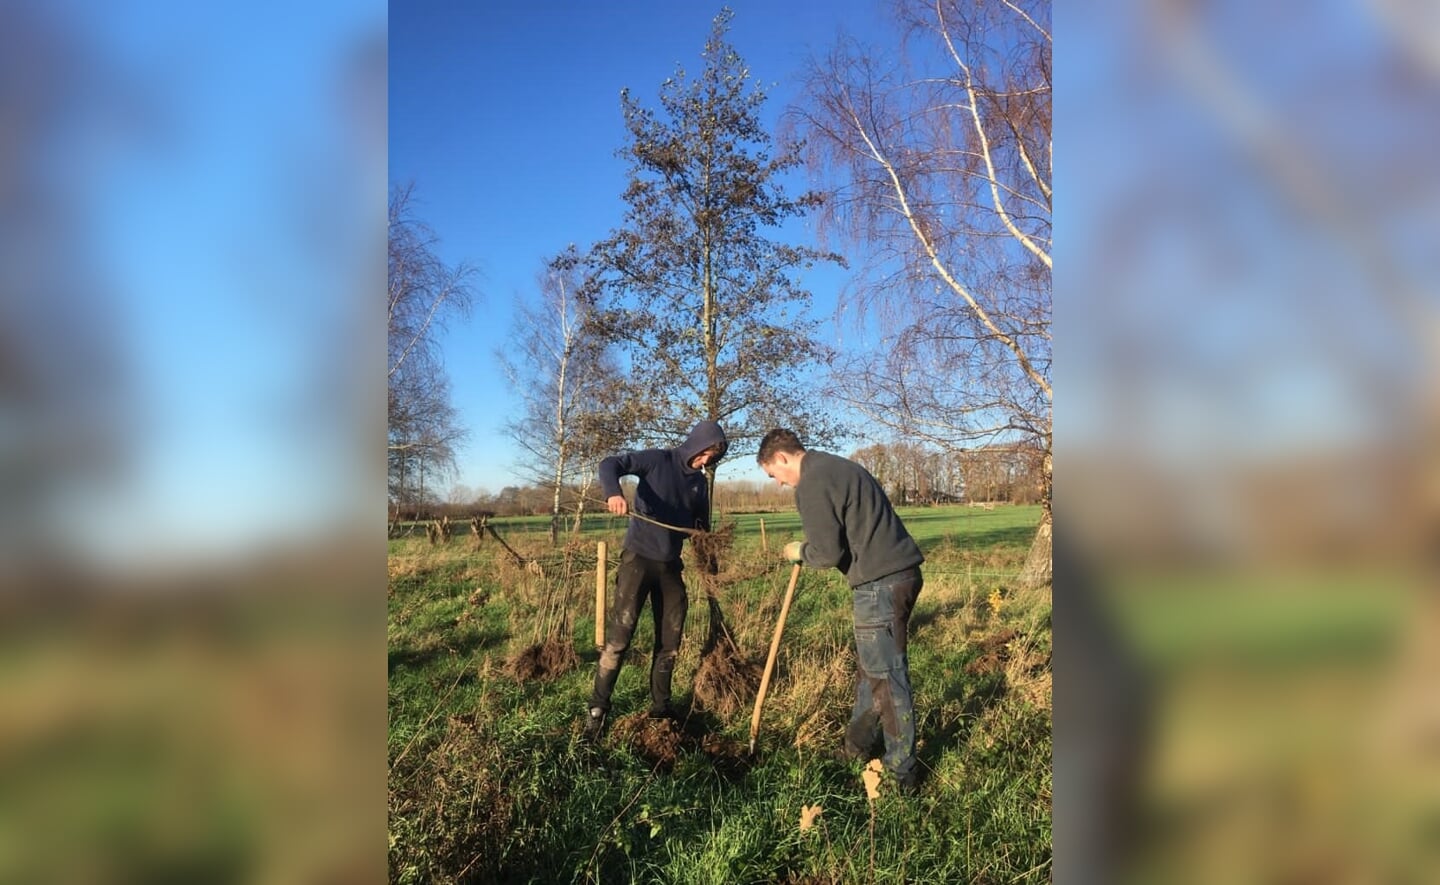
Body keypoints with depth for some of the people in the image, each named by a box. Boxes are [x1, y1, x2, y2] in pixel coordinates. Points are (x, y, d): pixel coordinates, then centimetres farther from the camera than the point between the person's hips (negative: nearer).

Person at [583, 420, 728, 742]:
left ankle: (660, 706, 24)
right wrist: (614, 492, -38)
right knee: (619, 636, -9)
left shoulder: (699, 483, 10)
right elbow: (610, 464, -18)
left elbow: (701, 526, 19)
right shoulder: (657, 460, -7)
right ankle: (597, 709, 0)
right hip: (638, 558, -6)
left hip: (671, 565, 6)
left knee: (670, 641, 10)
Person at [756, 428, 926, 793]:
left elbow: (828, 552, -16)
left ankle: (903, 771, 10)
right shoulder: (837, 466, 19)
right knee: (872, 663, 20)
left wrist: (800, 552, 4)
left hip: (880, 583, -10)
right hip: (902, 571, 10)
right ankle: (857, 745, 33)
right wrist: (809, 550, 17)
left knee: (886, 674, 0)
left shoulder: (812, 484, -12)